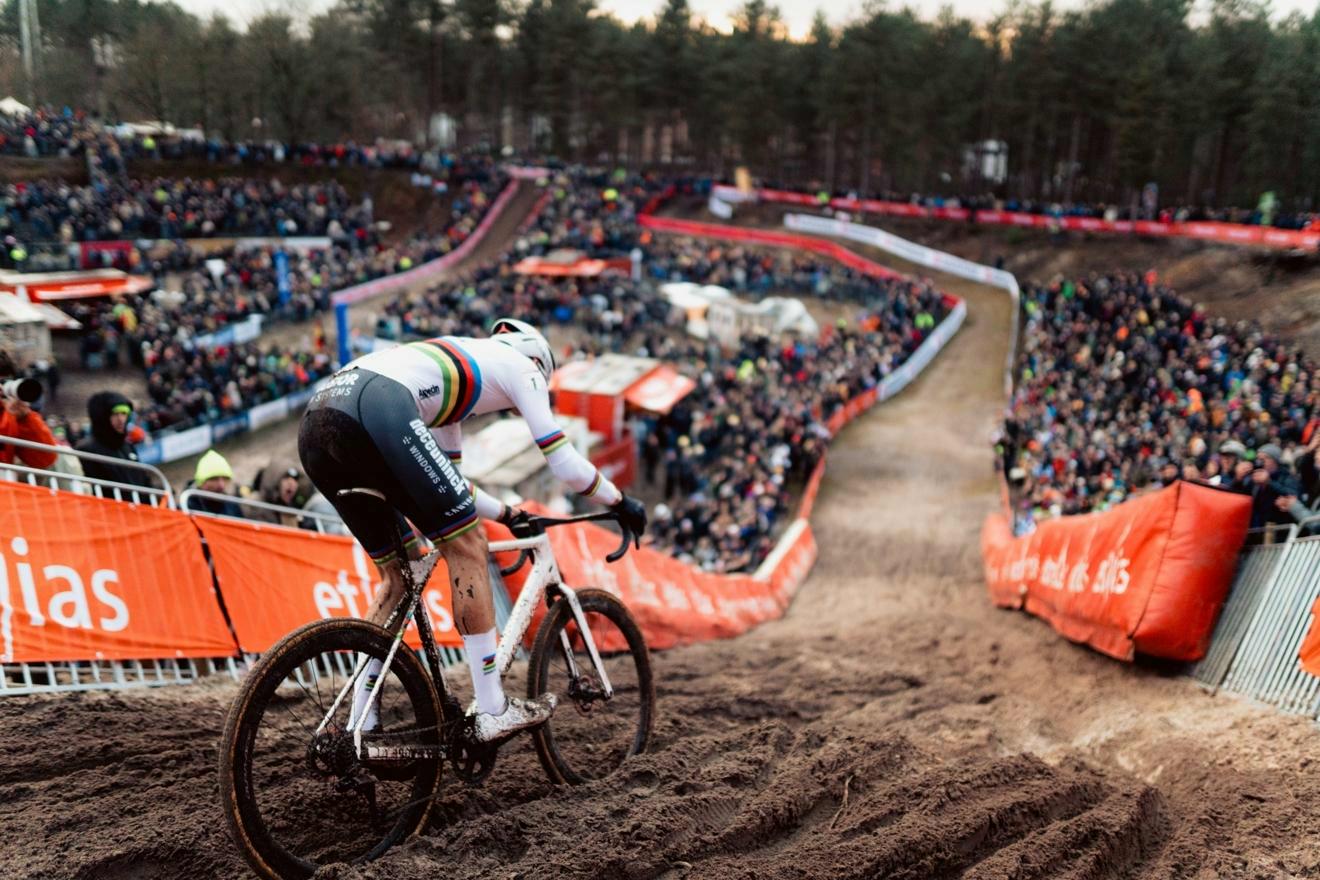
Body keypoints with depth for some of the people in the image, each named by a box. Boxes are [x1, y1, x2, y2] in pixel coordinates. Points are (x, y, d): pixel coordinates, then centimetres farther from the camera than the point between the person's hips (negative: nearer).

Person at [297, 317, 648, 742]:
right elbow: (564, 463, 15)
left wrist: (507, 514, 49)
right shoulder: (521, 364, 19)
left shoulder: (456, 370, 39)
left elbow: (446, 480, 40)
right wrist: (621, 502, 29)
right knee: (466, 544, 2)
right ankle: (492, 712, 4)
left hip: (315, 423, 9)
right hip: (375, 410, -9)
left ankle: (359, 725, 20)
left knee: (399, 572, 18)